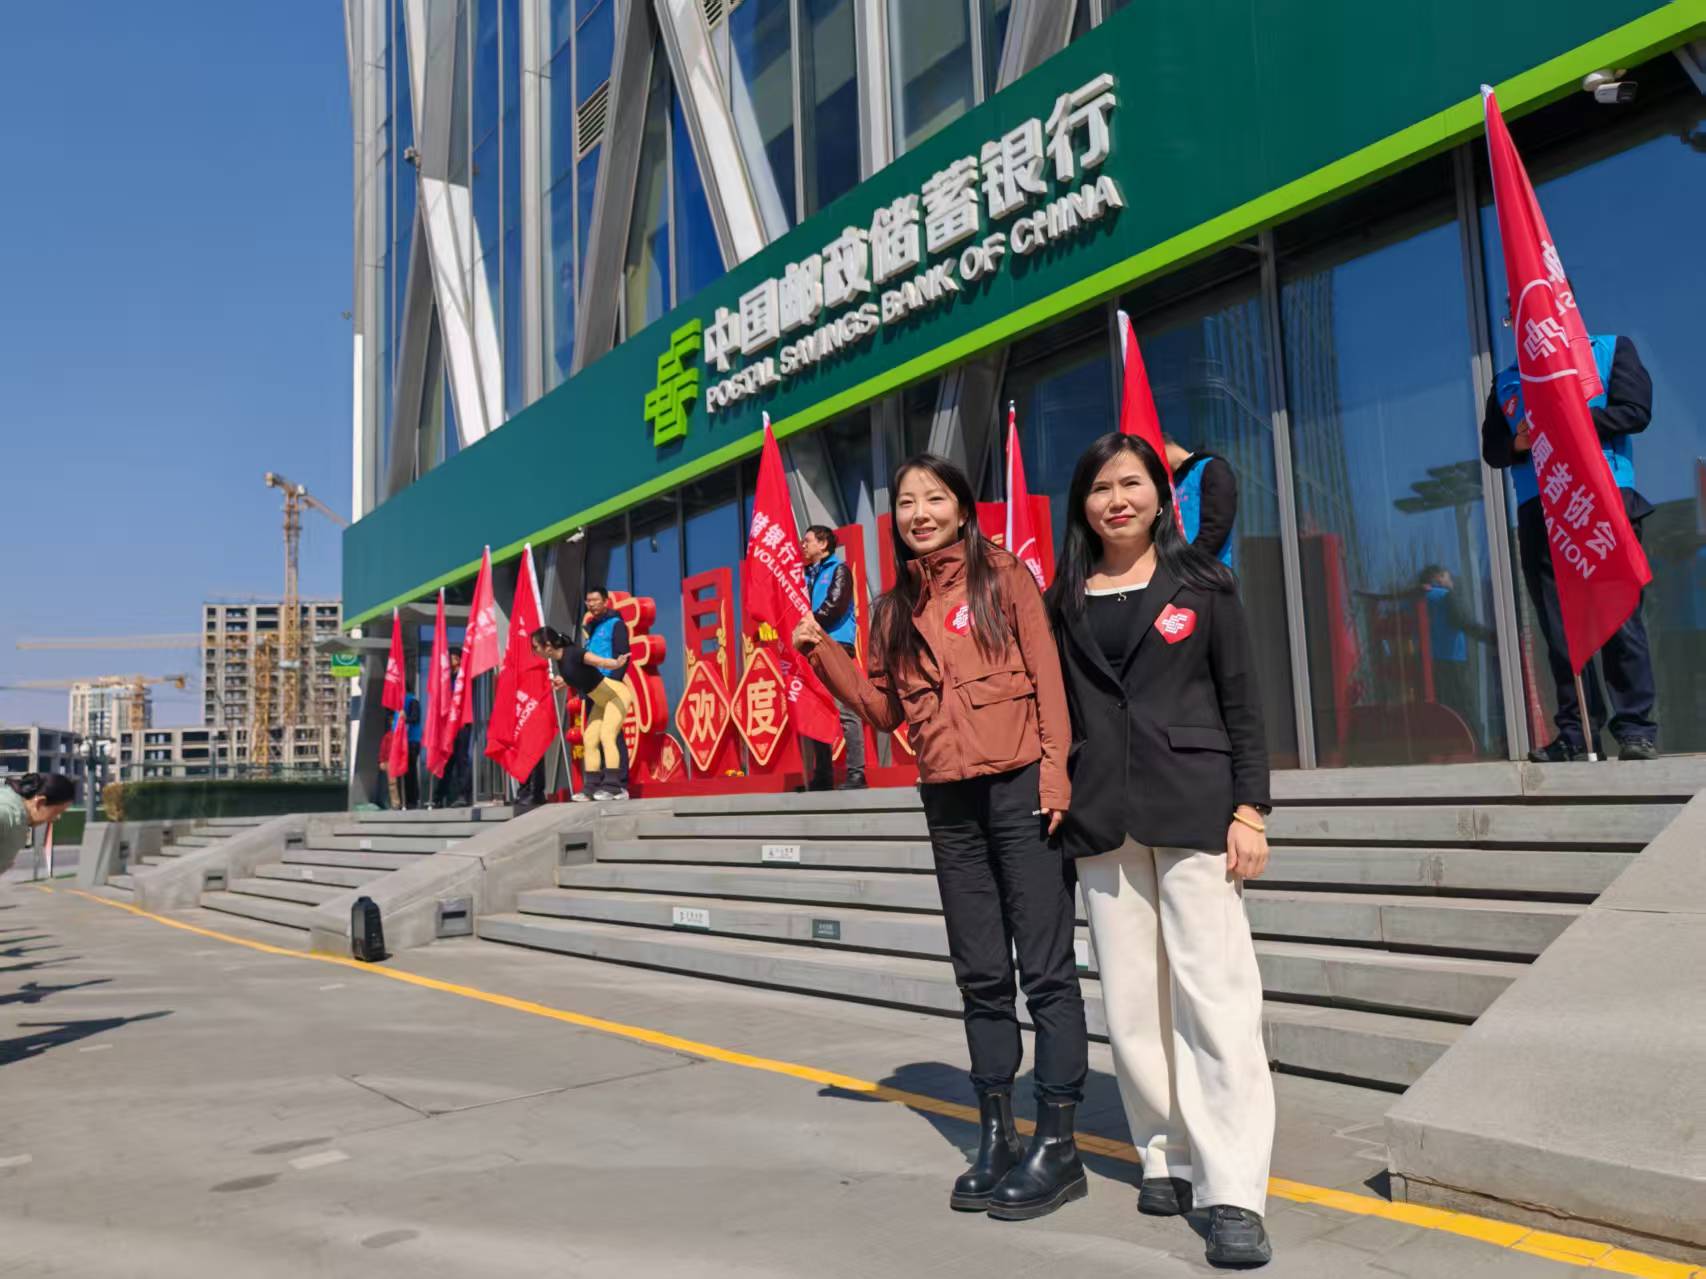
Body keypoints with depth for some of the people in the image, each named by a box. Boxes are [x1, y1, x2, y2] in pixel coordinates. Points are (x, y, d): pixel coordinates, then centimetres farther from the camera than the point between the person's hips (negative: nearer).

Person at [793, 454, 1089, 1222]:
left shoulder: (1005, 579, 1)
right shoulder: (896, 607, 14)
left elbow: (1049, 681, -5)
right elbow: (885, 708, 13)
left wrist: (1056, 777, -14)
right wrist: (821, 651, 3)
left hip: (1018, 790, -5)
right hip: (949, 803, 5)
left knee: (1045, 970, -1)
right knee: (981, 976, 11)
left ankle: (1057, 1145, 9)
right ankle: (995, 1140, 22)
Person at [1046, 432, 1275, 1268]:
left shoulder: (1200, 585, 6)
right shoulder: (1066, 603, 12)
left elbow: (1242, 701, 3)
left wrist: (1250, 809, -5)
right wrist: (1054, 807, 8)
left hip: (1194, 809, -2)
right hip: (1101, 820, 3)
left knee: (1215, 995, -7)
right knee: (1131, 1003, 5)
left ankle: (1233, 1194, -3)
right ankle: (1167, 1159, 20)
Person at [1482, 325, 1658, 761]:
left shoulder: (1611, 349, 14)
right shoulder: (1507, 380, 23)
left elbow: (1635, 412, 0)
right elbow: (1491, 448, 20)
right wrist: (1518, 442, -2)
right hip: (1537, 512, 3)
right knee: (1558, 625, -1)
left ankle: (1636, 728, -4)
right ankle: (1575, 731, 3)